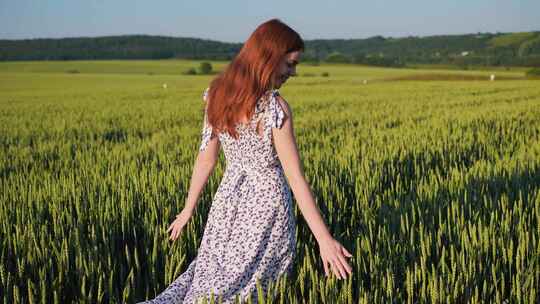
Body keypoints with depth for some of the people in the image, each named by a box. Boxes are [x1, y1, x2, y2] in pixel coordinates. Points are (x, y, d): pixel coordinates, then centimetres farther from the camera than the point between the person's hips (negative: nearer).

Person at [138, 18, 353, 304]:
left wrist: (188, 209, 14)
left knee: (208, 273, 23)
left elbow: (206, 157, 4)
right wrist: (324, 239, -16)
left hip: (229, 198, 6)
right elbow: (295, 177, -20)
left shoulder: (217, 94, -2)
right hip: (267, 201, -6)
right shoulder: (274, 107, -20)